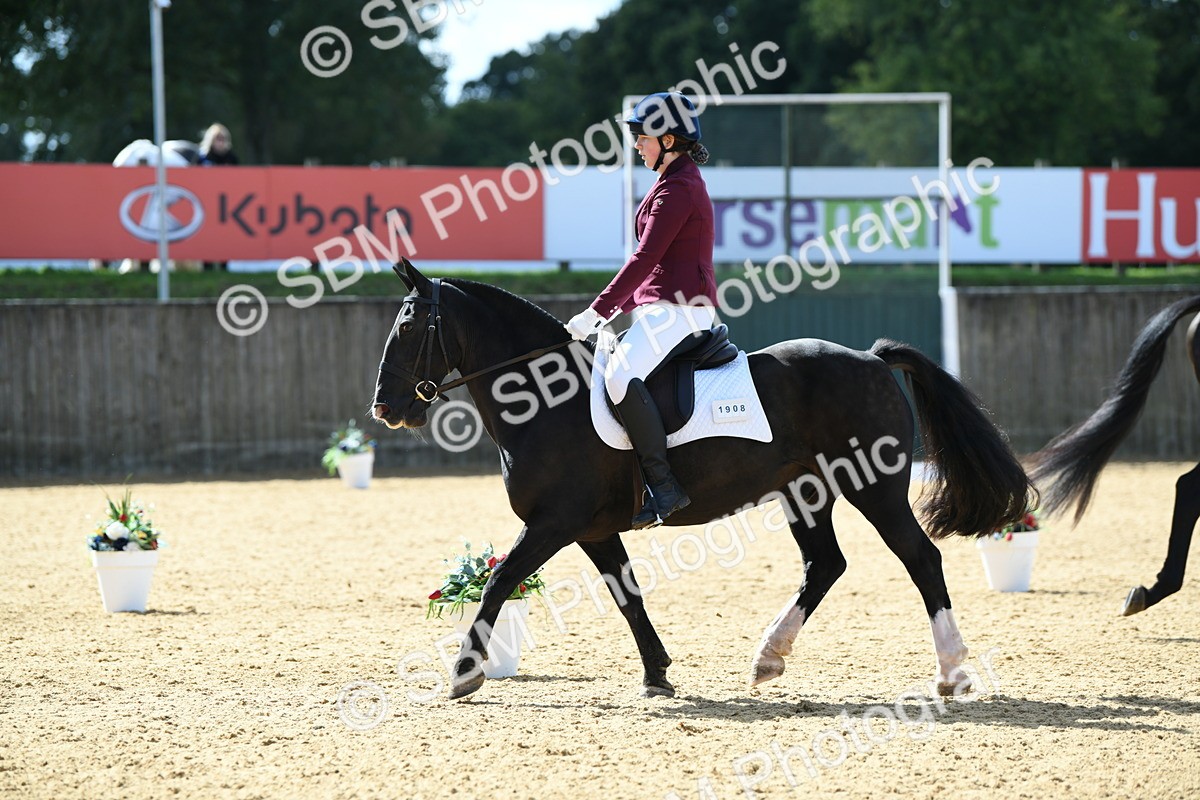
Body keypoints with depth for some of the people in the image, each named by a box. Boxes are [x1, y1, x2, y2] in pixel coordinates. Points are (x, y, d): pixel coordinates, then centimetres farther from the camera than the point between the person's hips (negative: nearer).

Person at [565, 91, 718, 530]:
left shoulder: (677, 188, -13)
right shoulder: (677, 181, 20)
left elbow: (645, 258, -19)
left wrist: (598, 311, -19)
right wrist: (618, 309, 18)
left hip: (680, 307, -12)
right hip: (660, 305, 12)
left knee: (621, 375, -29)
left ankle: (664, 487, -30)